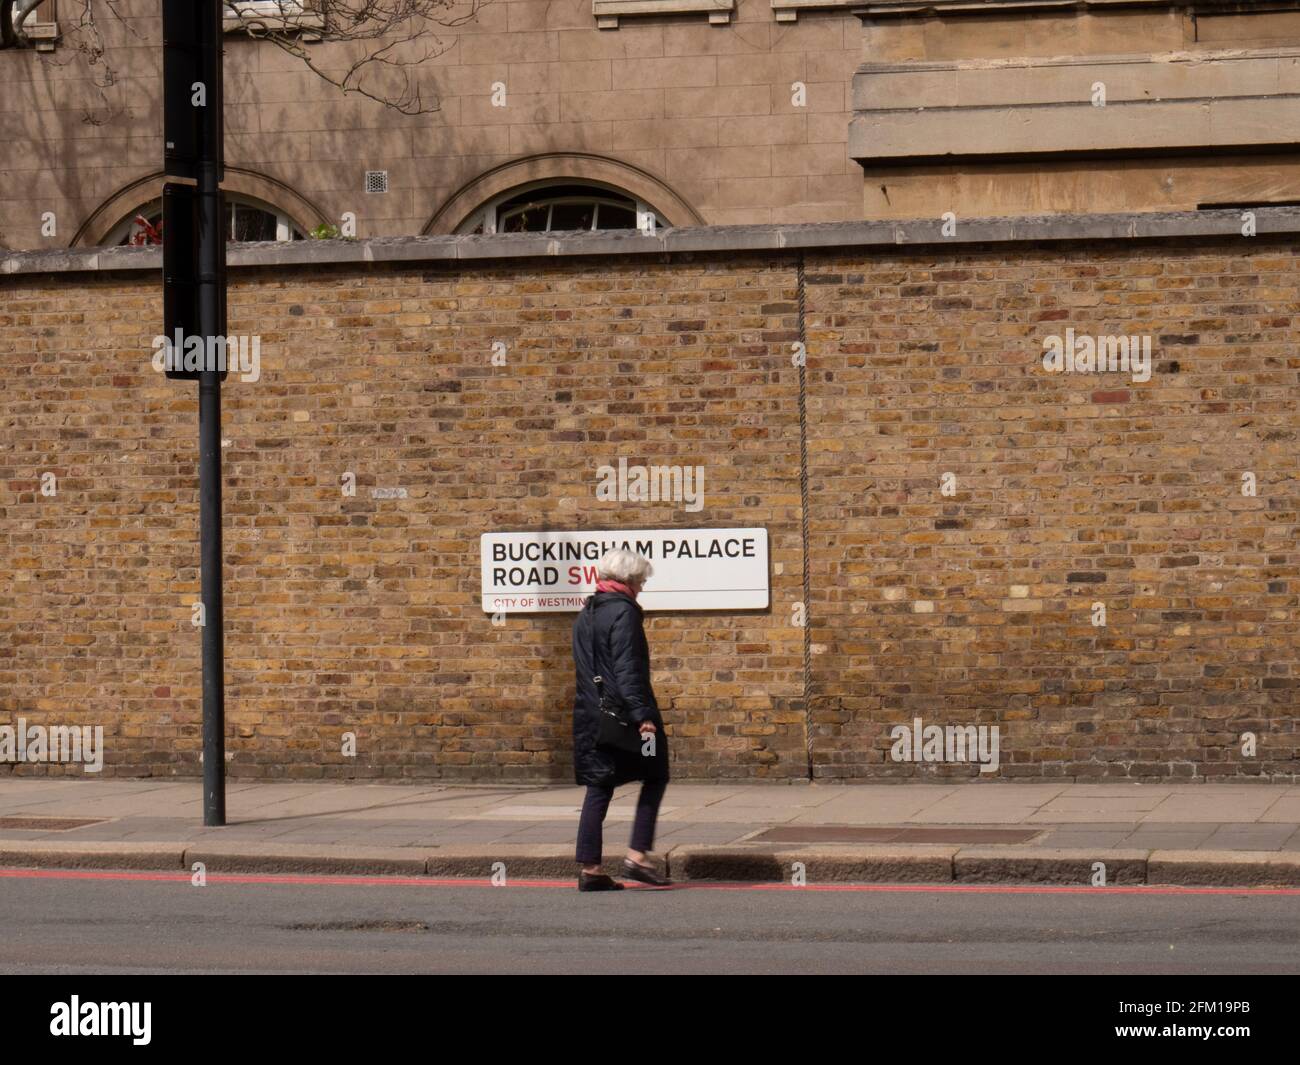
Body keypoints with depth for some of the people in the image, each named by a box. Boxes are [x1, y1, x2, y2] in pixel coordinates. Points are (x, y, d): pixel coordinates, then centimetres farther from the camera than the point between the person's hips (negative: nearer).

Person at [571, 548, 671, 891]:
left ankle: (589, 869, 6)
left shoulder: (585, 615, 15)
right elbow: (627, 670, -19)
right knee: (655, 779, 6)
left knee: (598, 789, 9)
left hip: (591, 716, 8)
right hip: (622, 713, -8)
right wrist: (643, 714, -20)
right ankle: (637, 856, -2)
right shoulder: (623, 612, -12)